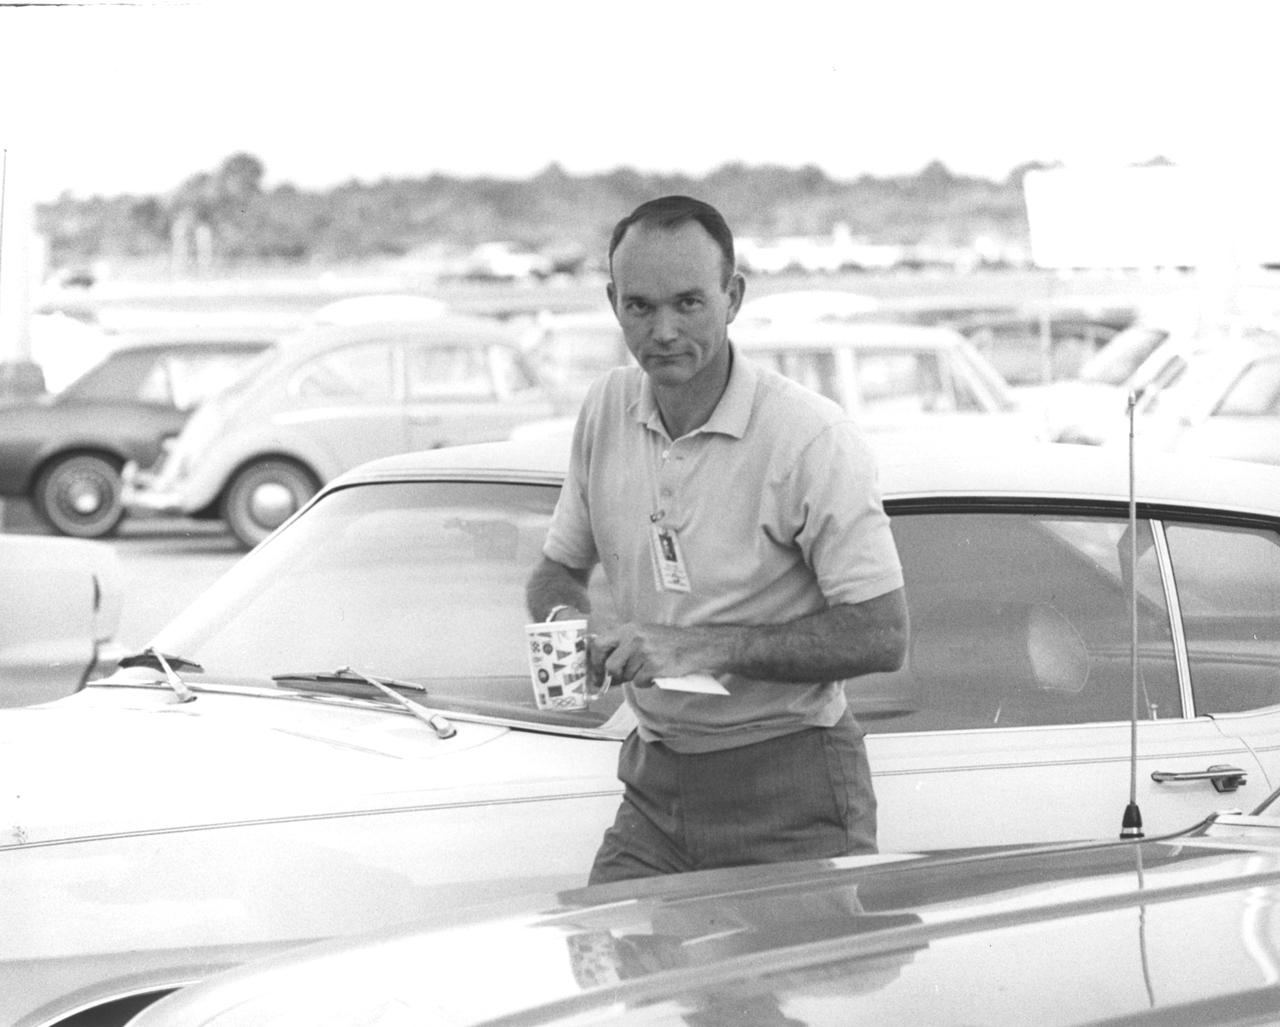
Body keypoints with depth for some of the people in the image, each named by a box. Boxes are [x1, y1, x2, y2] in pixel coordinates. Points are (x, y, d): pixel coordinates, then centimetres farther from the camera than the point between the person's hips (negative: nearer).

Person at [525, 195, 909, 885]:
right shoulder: (606, 410, 2)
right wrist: (568, 622, -7)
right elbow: (558, 567, 18)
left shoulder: (812, 438, -15)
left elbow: (882, 637, -16)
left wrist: (704, 647, -22)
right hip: (655, 786, 5)